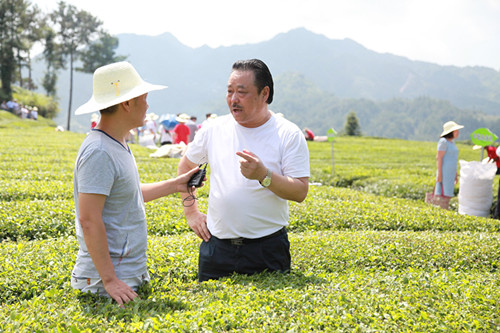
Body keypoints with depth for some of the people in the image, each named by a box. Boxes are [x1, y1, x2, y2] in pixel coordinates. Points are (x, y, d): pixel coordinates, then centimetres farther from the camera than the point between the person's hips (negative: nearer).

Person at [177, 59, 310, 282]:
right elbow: (185, 167, 21)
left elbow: (301, 192, -10)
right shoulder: (213, 130, 5)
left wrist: (264, 176, -25)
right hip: (216, 245, 3)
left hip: (267, 247, -3)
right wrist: (191, 212, 13)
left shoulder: (288, 134, -5)